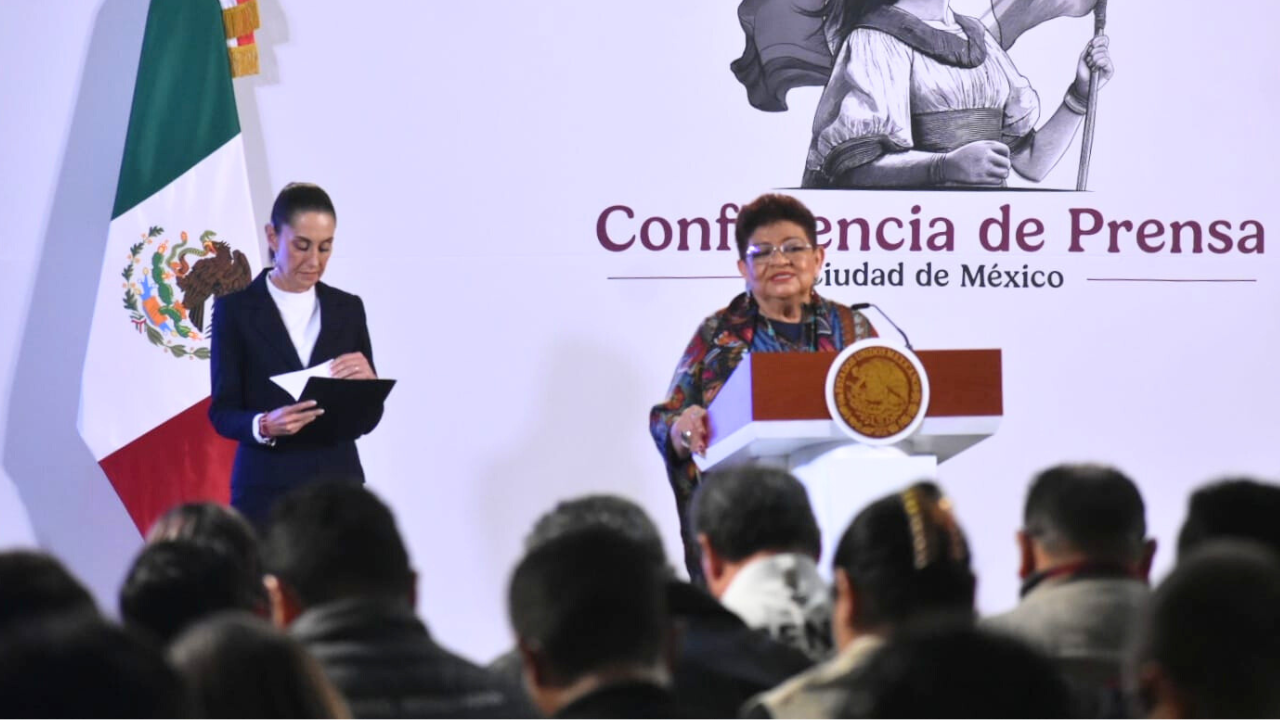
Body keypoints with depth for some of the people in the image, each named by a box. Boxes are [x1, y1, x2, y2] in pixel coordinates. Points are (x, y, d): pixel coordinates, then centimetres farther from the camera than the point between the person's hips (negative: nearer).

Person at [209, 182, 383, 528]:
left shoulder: (347, 308, 9)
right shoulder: (235, 309, -1)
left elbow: (368, 418, 8)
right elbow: (222, 412, -3)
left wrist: (367, 382, -13)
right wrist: (266, 425, -23)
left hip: (338, 486, 3)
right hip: (267, 490, -2)